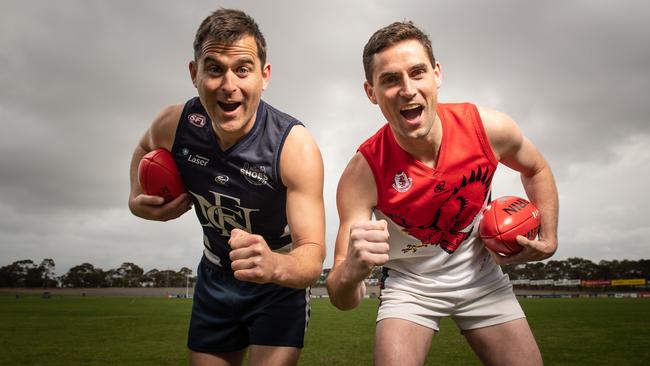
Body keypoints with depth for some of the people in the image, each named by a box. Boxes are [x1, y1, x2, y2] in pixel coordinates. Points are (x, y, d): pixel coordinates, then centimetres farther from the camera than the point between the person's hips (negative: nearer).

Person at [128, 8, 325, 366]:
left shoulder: (295, 146, -29)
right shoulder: (174, 124, -18)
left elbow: (313, 258, -31)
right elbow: (145, 148, 10)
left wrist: (275, 266, -53)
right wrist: (137, 199, -8)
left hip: (282, 278, -3)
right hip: (215, 275, 4)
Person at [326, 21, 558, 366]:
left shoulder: (489, 128, -22)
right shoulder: (361, 175, -29)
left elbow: (536, 170, 5)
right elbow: (343, 300, -30)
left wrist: (548, 238, -6)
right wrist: (351, 271, -53)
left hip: (481, 274, 3)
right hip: (408, 284, -2)